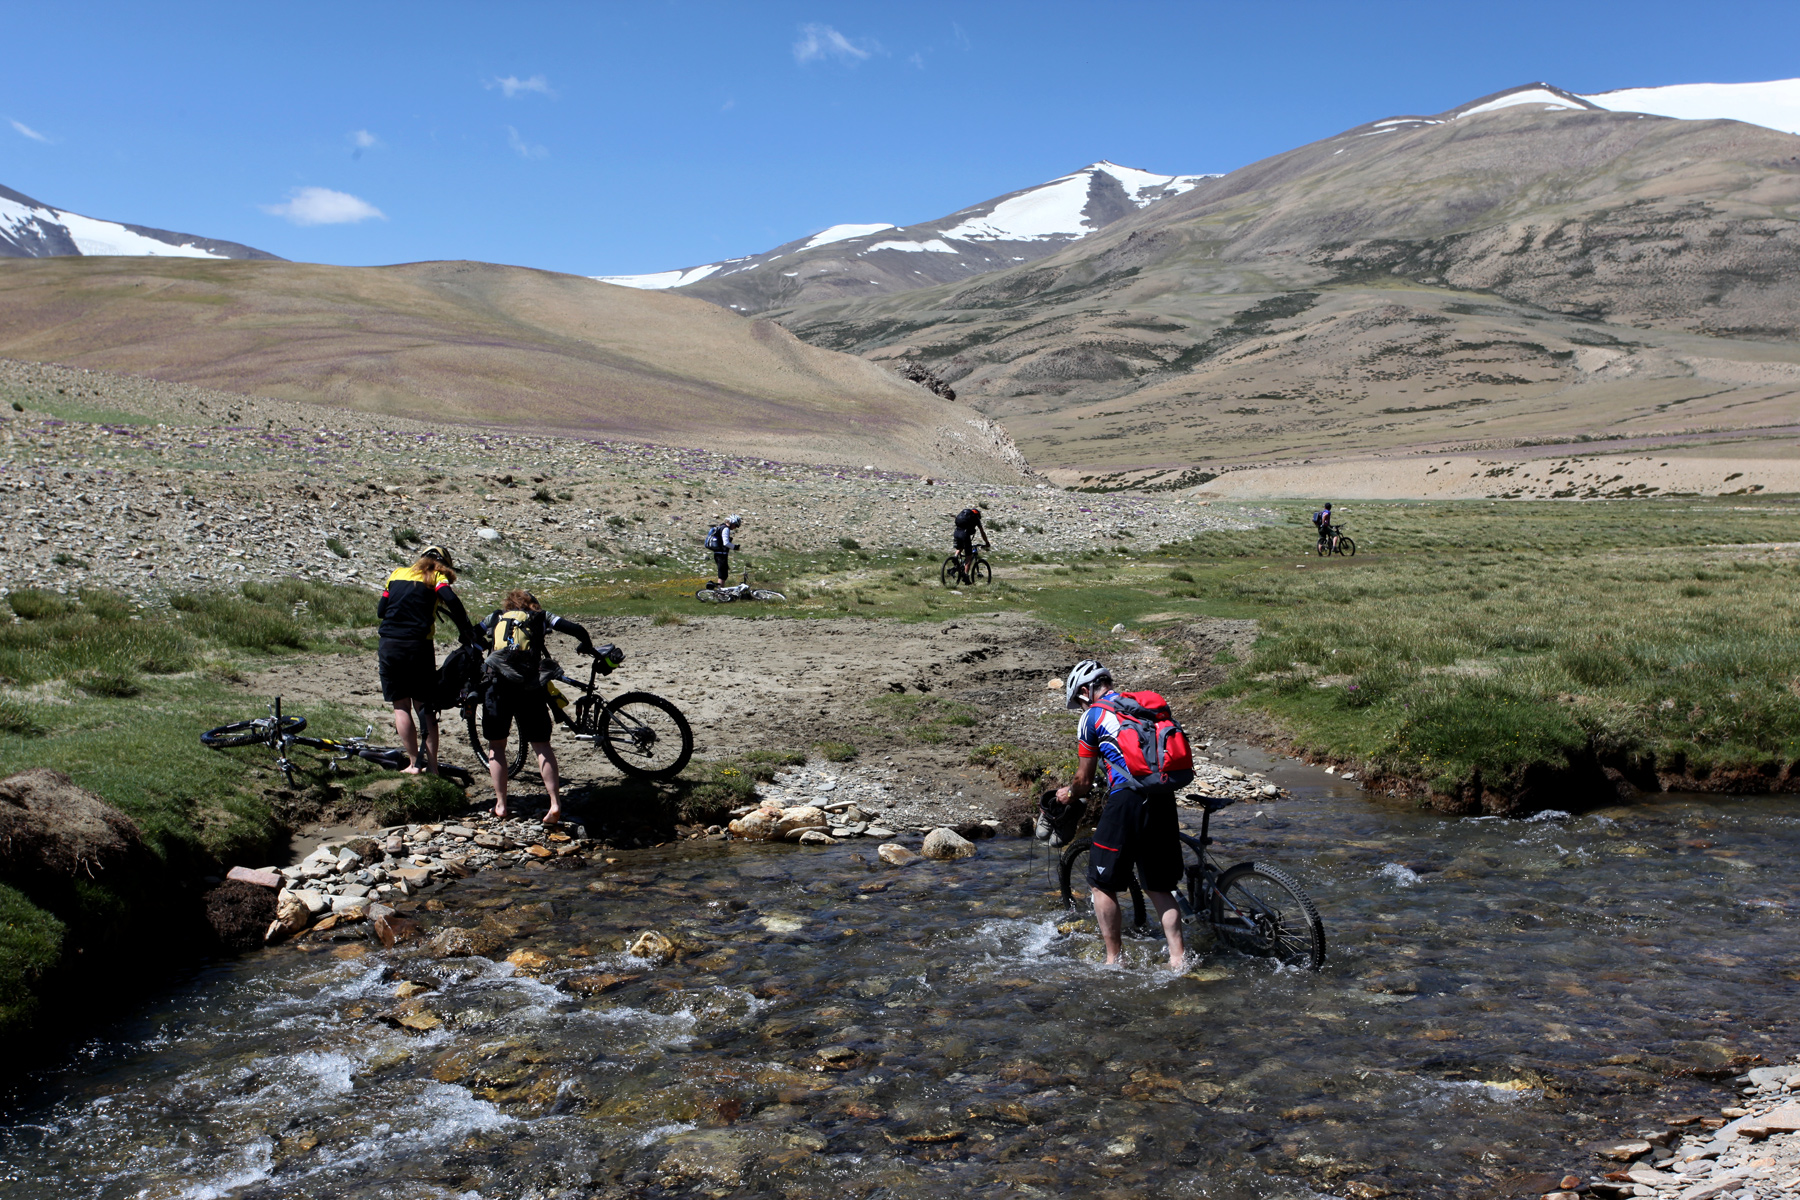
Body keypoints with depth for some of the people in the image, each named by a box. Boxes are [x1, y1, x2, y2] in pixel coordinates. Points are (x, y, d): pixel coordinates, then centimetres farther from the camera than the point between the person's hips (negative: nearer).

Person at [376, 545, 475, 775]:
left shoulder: (397, 573, 18)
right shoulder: (436, 577, 7)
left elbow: (380, 610, 16)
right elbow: (451, 600, -14)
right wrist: (466, 630, -6)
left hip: (389, 646, 2)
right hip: (418, 647, -2)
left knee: (401, 706, 10)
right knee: (424, 707, 8)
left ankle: (414, 763, 9)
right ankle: (432, 766, 7)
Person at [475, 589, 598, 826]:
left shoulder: (495, 618, 20)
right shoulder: (541, 617, 15)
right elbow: (577, 630, 5)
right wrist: (587, 647, 25)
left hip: (498, 686, 1)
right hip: (530, 689, -1)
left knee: (496, 746, 16)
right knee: (541, 745, 8)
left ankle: (500, 804, 15)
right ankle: (555, 802, -4)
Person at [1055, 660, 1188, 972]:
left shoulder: (1092, 717, 4)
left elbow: (1084, 780, 9)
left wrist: (1067, 794, 29)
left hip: (1126, 801, -6)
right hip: (1164, 799, 6)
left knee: (1103, 884, 8)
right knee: (1159, 887, 17)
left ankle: (1113, 960, 11)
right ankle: (1178, 959, 12)